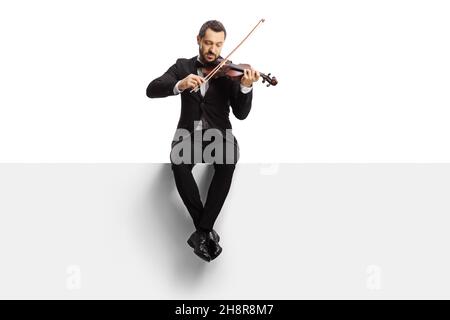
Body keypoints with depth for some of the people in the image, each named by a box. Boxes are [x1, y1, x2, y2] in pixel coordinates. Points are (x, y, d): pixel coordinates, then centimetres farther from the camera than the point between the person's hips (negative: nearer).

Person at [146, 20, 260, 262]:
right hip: (188, 135, 1)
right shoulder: (183, 66, 10)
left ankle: (202, 231, -27)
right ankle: (206, 229, -21)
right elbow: (152, 90, -4)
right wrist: (180, 84, -23)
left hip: (219, 135, 0)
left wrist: (246, 87, -22)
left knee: (228, 160, -35)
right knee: (178, 162, -34)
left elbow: (241, 113, -2)